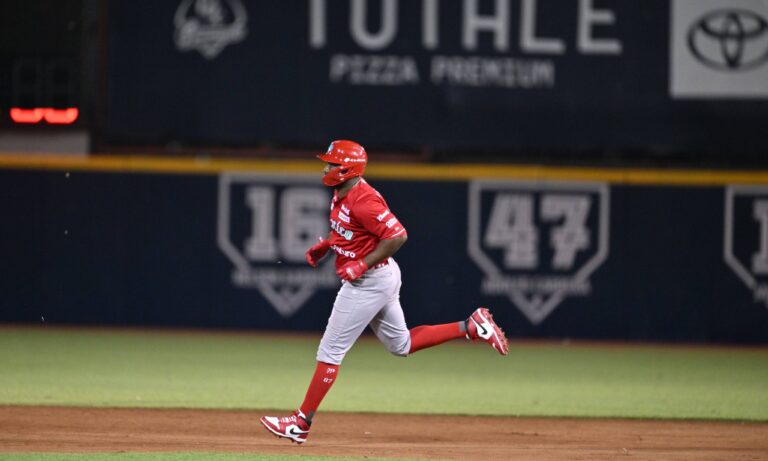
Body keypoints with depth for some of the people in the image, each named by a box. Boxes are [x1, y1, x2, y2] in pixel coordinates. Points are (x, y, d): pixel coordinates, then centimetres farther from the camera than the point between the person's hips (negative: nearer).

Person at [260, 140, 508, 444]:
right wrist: (324, 245, 8)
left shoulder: (363, 200, -25)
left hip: (368, 282, -11)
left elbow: (397, 236, -27)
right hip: (378, 279, 11)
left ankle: (302, 423, 1)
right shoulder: (341, 195, 6)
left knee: (331, 350, -5)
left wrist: (362, 264, -25)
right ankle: (471, 328, 17)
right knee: (401, 345, 20)